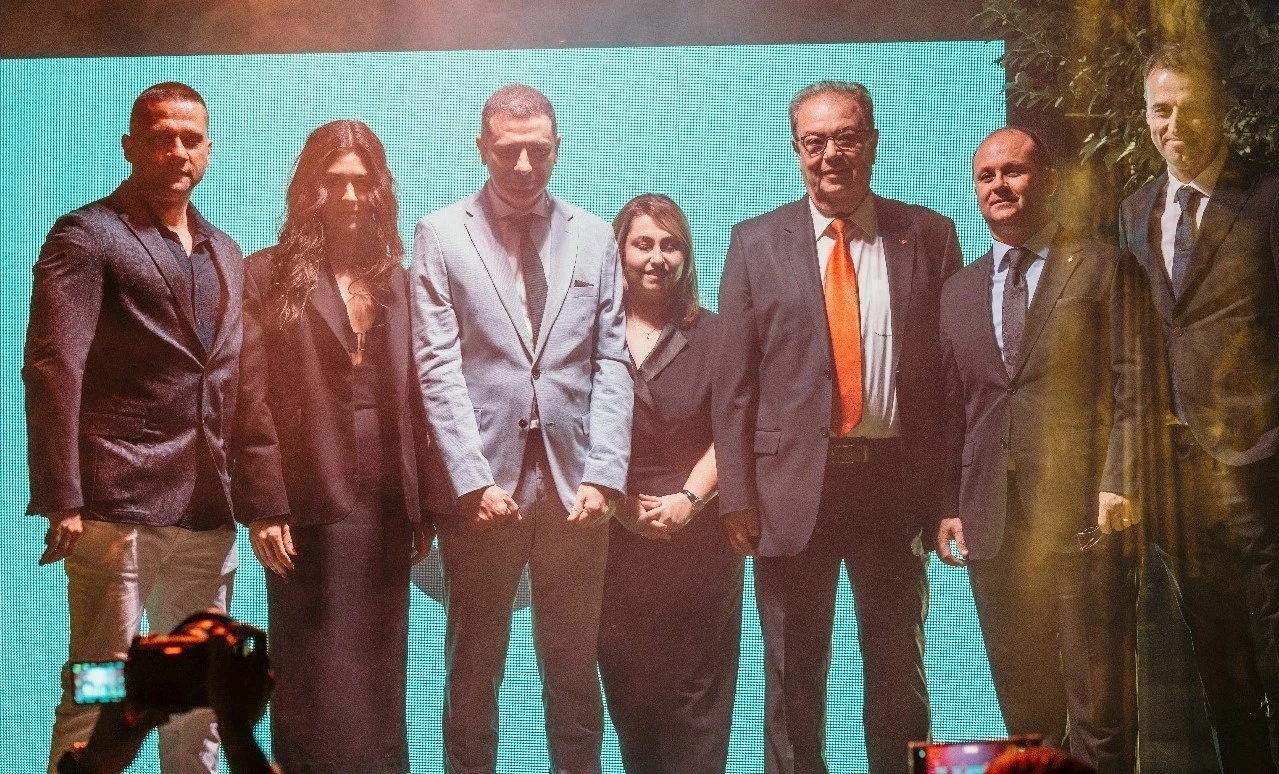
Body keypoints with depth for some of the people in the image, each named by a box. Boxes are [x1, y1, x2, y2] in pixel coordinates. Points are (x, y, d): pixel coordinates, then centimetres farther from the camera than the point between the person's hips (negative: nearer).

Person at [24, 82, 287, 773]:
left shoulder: (224, 254, 20)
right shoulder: (87, 236, -1)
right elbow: (51, 371, -10)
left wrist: (265, 499, 12)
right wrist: (61, 502, -17)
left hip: (208, 516, 7)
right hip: (117, 509, -6)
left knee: (200, 703, 10)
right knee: (96, 699, -4)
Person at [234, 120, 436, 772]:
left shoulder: (396, 280, 12)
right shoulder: (271, 274, -1)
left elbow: (413, 399, 11)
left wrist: (424, 508, 8)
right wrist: (260, 508, -13)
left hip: (388, 510, 4)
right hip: (311, 505, -4)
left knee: (379, 683, 10)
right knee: (316, 687, 2)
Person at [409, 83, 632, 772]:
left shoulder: (593, 238, 10)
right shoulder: (441, 236, 2)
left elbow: (611, 366, 6)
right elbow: (439, 370, -4)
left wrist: (604, 476, -5)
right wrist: (474, 481, -12)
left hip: (574, 483, 2)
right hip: (484, 481, -2)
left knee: (574, 669, 9)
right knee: (473, 669, 8)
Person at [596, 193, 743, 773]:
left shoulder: (711, 335, 7)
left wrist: (688, 498, -10)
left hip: (697, 535, 0)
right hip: (614, 536, 0)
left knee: (696, 692, 0)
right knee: (627, 687, 3)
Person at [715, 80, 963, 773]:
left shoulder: (929, 236, 5)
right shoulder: (756, 244, 4)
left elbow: (955, 368, 2)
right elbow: (734, 383, 1)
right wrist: (737, 497, -5)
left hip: (897, 482, 0)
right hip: (793, 486, 0)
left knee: (900, 675, 12)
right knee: (793, 682, 9)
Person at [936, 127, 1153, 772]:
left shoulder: (1107, 270, 4)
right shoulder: (959, 291, 17)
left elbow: (1133, 390, -2)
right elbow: (952, 407, 15)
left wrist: (1119, 487, -12)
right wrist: (949, 505, 6)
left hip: (1084, 516, -4)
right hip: (993, 524, 4)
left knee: (1100, 708, -3)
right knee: (1023, 712, 8)